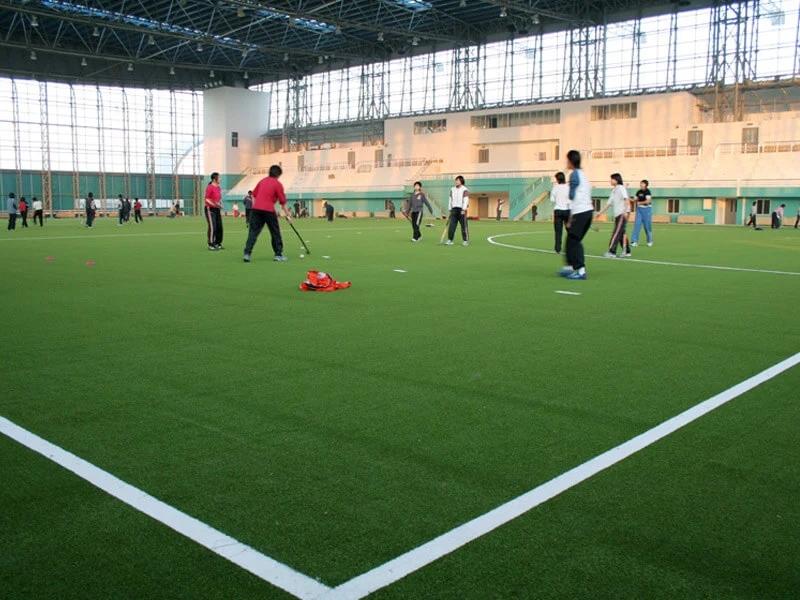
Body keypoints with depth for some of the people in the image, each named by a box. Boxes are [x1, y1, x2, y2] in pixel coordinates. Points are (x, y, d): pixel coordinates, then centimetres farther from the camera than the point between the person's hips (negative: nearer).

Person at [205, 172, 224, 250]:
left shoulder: (218, 188, 13)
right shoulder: (209, 187, -11)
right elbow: (207, 199, -13)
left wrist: (220, 204, 5)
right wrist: (215, 204, -24)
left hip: (217, 209, 8)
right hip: (210, 209, -8)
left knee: (219, 227, 6)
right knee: (212, 227, -11)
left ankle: (218, 244, 16)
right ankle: (211, 245, -6)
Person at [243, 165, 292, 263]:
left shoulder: (262, 181, 17)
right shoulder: (278, 184, 1)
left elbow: (254, 195, 17)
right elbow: (283, 202, 2)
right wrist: (287, 214, 9)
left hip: (256, 209, 4)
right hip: (268, 210, -4)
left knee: (253, 232, 2)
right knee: (275, 233, 9)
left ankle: (247, 253, -7)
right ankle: (278, 255, 14)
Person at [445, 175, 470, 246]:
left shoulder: (465, 190, -3)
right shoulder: (452, 189, 15)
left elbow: (466, 200, -11)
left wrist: (463, 210, -19)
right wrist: (450, 210, 14)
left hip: (461, 209, -5)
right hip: (454, 209, 5)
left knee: (464, 226, -3)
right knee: (451, 225, -1)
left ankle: (466, 241, 4)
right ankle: (450, 240, 2)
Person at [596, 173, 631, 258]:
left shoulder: (621, 188, -6)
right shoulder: (613, 190, 19)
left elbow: (626, 199, -17)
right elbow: (609, 203, 21)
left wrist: (625, 211, -27)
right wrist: (601, 212, 18)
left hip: (623, 214, -8)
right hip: (617, 214, 8)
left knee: (617, 233, -11)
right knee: (621, 233, 8)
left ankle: (612, 252, -13)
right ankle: (626, 251, 15)